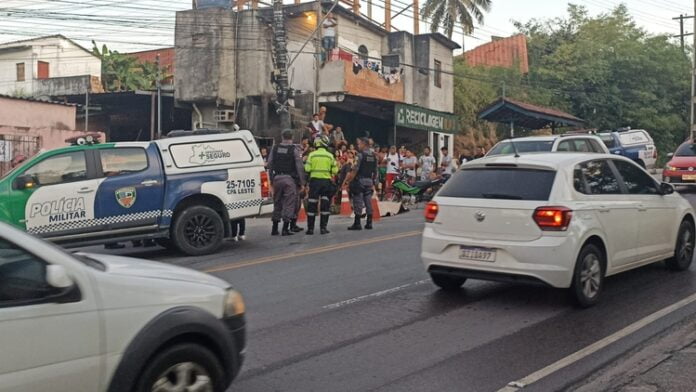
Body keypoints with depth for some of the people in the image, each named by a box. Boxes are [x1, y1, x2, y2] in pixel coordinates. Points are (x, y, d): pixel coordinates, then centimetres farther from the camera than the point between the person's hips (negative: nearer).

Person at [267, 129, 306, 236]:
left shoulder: (275, 148, 6)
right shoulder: (294, 149, -6)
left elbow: (270, 164, 7)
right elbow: (299, 166, -8)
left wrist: (271, 179, 14)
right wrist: (302, 182, -3)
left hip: (277, 178, 4)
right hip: (289, 178, -4)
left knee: (277, 203, 12)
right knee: (289, 203, 0)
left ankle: (274, 228, 15)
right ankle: (285, 229, -3)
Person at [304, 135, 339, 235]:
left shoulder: (312, 155, -2)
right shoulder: (330, 156, -1)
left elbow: (307, 169, -6)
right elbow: (335, 170, -1)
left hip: (314, 180, 0)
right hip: (326, 181, 0)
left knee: (312, 204, 5)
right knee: (325, 204, 7)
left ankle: (310, 228, 6)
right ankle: (323, 227, 4)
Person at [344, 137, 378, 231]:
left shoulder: (360, 155, -11)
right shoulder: (373, 156, 11)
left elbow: (354, 170, -16)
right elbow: (375, 171, 12)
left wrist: (347, 181, -11)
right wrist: (373, 182, 18)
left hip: (360, 181, -7)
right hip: (369, 181, 7)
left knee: (358, 203, -3)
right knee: (368, 203, 8)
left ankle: (357, 224, -2)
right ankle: (369, 223, 10)